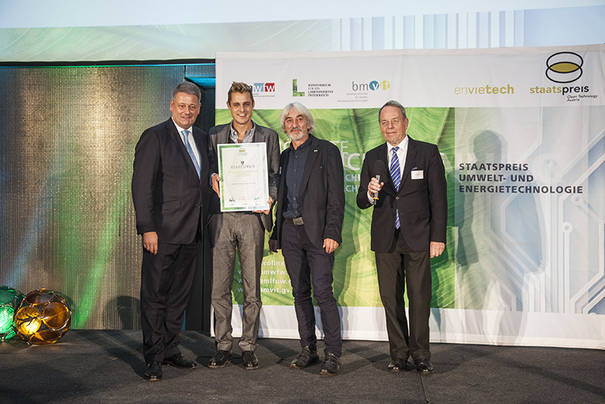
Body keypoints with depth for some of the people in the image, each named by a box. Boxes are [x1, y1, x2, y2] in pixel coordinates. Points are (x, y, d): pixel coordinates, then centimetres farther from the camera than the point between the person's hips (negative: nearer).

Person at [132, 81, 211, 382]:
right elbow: (142, 186, -11)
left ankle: (170, 350, 27)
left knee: (179, 295, 14)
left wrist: (207, 200, 9)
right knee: (155, 296, 2)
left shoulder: (202, 138, 14)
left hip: (191, 232, 7)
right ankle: (153, 359, 13)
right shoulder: (154, 137, -6)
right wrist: (147, 228, -16)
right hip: (163, 232, -6)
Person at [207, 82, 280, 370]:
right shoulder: (215, 135, 12)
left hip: (252, 217, -1)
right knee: (219, 287, 3)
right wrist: (213, 179, -8)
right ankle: (223, 346, 17)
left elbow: (275, 176, 8)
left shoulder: (268, 136, 10)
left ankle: (248, 347, 16)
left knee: (252, 287, 4)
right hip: (221, 217, 1)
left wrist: (269, 199, -10)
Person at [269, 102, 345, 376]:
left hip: (317, 231, -5)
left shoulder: (326, 151, 0)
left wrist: (332, 233, -15)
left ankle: (332, 353, 2)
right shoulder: (284, 157, 17)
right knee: (300, 293, 9)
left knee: (323, 292, -8)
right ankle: (308, 349, 19)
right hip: (290, 232, 6)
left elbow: (336, 196, -7)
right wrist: (276, 234, 13)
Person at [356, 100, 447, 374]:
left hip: (417, 238, -2)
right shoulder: (372, 158, 9)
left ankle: (420, 355, 17)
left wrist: (438, 237, -7)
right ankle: (399, 354, 20)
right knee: (390, 298, 7)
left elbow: (438, 198, -1)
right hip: (385, 238, 3)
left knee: (419, 298, 2)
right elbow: (361, 202, 7)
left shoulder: (428, 153, 1)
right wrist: (370, 193, -17)